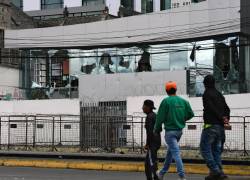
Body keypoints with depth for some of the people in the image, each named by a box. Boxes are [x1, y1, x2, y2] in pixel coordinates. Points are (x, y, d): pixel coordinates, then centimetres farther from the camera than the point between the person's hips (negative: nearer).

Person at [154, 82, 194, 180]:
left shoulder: (166, 101, -12)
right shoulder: (183, 101, 4)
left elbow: (160, 117, -11)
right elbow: (191, 114, 5)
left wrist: (156, 129, 3)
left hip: (170, 130, -6)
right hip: (179, 130, 6)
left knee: (176, 153, -8)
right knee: (170, 151, 19)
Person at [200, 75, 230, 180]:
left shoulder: (207, 94, -7)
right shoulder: (219, 94, 17)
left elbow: (212, 108, -16)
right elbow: (226, 108, 14)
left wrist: (222, 118, -9)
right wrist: (226, 118, 1)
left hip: (211, 125, -8)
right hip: (220, 127, 8)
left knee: (205, 148, -4)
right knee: (216, 150, 12)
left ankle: (215, 171, -14)